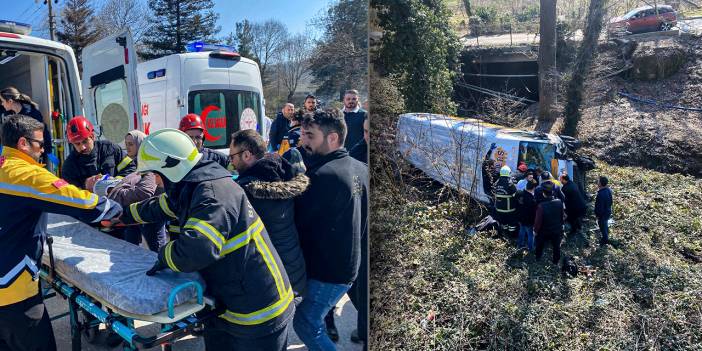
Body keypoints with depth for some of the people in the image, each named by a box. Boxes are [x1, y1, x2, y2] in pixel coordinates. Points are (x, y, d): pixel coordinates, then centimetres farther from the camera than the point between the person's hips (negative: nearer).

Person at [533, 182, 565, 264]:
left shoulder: (541, 206, -34)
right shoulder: (559, 202, -21)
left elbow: (538, 221, -24)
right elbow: (562, 215, -3)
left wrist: (535, 231, -6)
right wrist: (560, 225, 15)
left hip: (544, 231, -2)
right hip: (557, 230, 3)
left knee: (540, 245, 25)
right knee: (556, 246, 25)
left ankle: (538, 258, 47)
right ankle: (555, 261, 44)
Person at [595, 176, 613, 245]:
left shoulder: (601, 194, -37)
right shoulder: (609, 190, -10)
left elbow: (600, 207, -28)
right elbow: (610, 201, 5)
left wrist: (597, 215, -14)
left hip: (603, 213, -8)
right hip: (608, 211, 8)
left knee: (603, 226, 15)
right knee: (606, 224, 29)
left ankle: (605, 239, 34)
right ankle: (606, 236, 51)